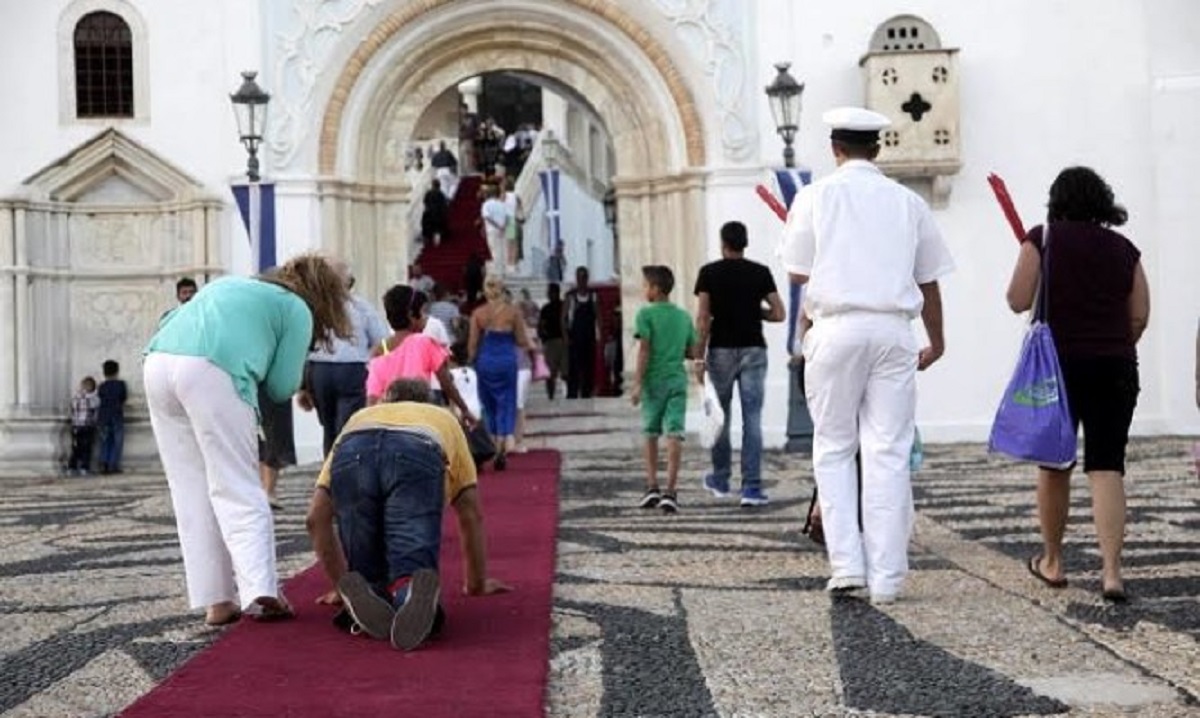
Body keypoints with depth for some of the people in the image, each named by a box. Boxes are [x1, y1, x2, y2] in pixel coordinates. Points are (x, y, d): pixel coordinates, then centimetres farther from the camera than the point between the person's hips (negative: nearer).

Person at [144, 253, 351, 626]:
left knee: (191, 492, 8)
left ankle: (216, 600, 5)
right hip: (211, 371, -6)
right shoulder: (297, 309, 15)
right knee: (237, 488, -3)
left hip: (158, 362, 6)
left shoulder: (234, 285, 33)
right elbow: (281, 387, 9)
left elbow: (174, 318, 28)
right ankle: (260, 590, -16)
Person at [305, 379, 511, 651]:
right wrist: (477, 583, 56)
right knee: (413, 568, -5)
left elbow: (316, 518, 37)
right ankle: (414, 597, -39)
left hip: (351, 457, 2)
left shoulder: (357, 419, 46)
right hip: (419, 456, -1)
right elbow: (471, 515, 44)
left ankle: (364, 594, -20)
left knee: (367, 574, 13)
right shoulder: (445, 419, 46)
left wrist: (341, 585, 47)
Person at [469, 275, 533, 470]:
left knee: (489, 404, 14)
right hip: (507, 361, -1)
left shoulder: (478, 313, -3)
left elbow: (473, 344, -2)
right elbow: (522, 342, -3)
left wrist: (471, 361, 12)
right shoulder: (513, 312, -5)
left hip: (485, 361, 1)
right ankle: (506, 438, -8)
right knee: (506, 403, 7)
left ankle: (495, 445, 15)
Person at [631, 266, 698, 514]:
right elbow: (692, 352, 11)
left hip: (654, 381, -2)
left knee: (651, 435, 13)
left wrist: (637, 384, -11)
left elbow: (644, 350, -11)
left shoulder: (646, 314, -5)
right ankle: (669, 491, -12)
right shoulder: (684, 316, 9)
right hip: (677, 380, 2)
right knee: (674, 435, -5)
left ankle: (652, 487, 13)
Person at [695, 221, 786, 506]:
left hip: (721, 351, 0)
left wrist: (699, 357, -3)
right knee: (752, 420, -2)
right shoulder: (761, 272, 2)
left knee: (720, 418, 14)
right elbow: (779, 313, -1)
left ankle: (720, 480, 26)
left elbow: (703, 318, -7)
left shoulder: (709, 273, -1)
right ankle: (751, 488, -8)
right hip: (753, 350, 0)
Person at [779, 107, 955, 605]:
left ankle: (846, 563, 1)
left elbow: (797, 272, 4)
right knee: (889, 454, 2)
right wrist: (936, 343, 28)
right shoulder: (908, 202, 10)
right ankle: (886, 578, 3)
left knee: (833, 449, 9)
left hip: (837, 329, -1)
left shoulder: (815, 196, 3)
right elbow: (928, 282, 15)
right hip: (893, 330, 2)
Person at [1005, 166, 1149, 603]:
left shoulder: (1043, 239, -4)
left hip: (1058, 363, -1)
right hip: (1115, 370, 2)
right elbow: (1140, 316, 5)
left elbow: (1018, 301, -7)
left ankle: (1052, 562, 25)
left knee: (1054, 465, 13)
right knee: (1107, 469, -1)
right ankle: (1111, 570, -12)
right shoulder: (1124, 249, 5)